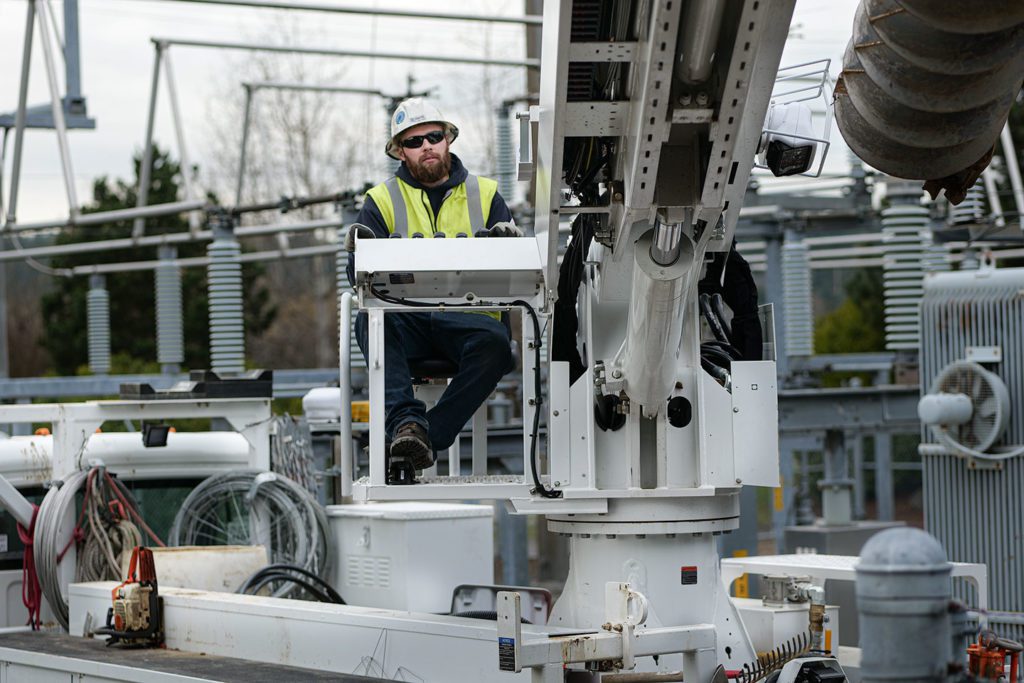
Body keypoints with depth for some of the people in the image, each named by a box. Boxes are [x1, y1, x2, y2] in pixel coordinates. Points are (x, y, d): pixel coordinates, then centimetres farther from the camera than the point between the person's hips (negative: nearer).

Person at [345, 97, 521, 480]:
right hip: (406, 319, 0)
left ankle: (430, 436, -32)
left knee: (495, 344, -34)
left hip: (467, 316, 0)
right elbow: (360, 276, 5)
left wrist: (507, 244, -15)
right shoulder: (382, 201, 15)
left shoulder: (485, 194, 17)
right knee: (370, 321, -34)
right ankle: (407, 422, -45)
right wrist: (361, 253, -19)